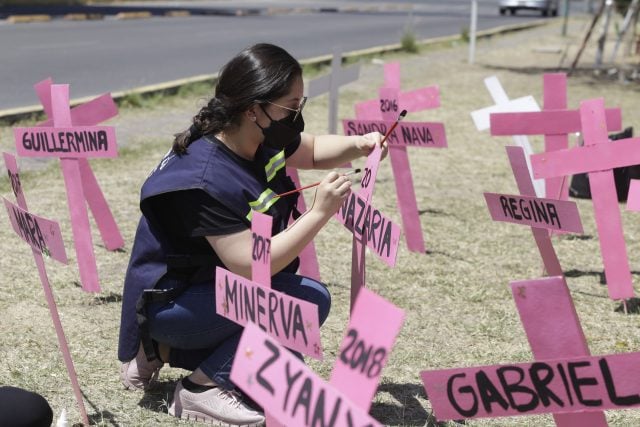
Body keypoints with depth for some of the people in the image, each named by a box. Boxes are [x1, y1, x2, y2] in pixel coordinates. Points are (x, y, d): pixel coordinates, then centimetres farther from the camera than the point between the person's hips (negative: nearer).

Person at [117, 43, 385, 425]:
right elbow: (253, 267, -32)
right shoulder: (206, 181, -32)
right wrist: (320, 213, -30)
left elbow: (311, 150, 14)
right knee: (308, 301, -21)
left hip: (211, 285, 9)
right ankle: (204, 389, -8)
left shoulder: (258, 137, -5)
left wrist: (359, 145, -5)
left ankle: (162, 352, 14)